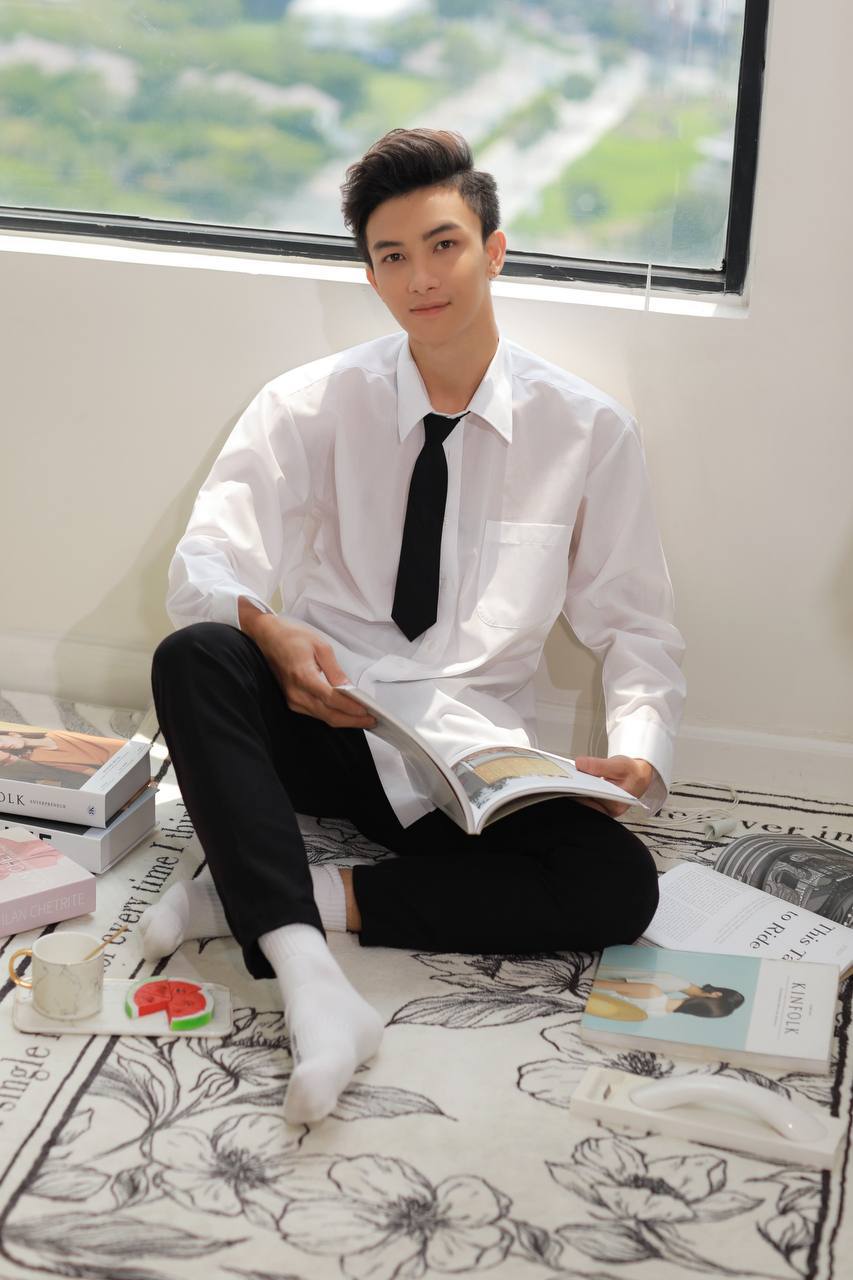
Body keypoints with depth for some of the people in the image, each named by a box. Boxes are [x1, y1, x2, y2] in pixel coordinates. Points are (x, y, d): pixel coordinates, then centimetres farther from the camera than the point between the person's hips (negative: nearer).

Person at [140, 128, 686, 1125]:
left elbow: (635, 628, 5)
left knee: (618, 886, -27)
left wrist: (640, 754, -16)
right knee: (193, 657, -31)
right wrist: (267, 629, -34)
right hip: (319, 719, 0)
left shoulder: (589, 431, 1)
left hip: (474, 757, 1)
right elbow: (205, 565, -10)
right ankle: (308, 977, -43)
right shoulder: (313, 404, 0)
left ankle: (256, 891, -25)